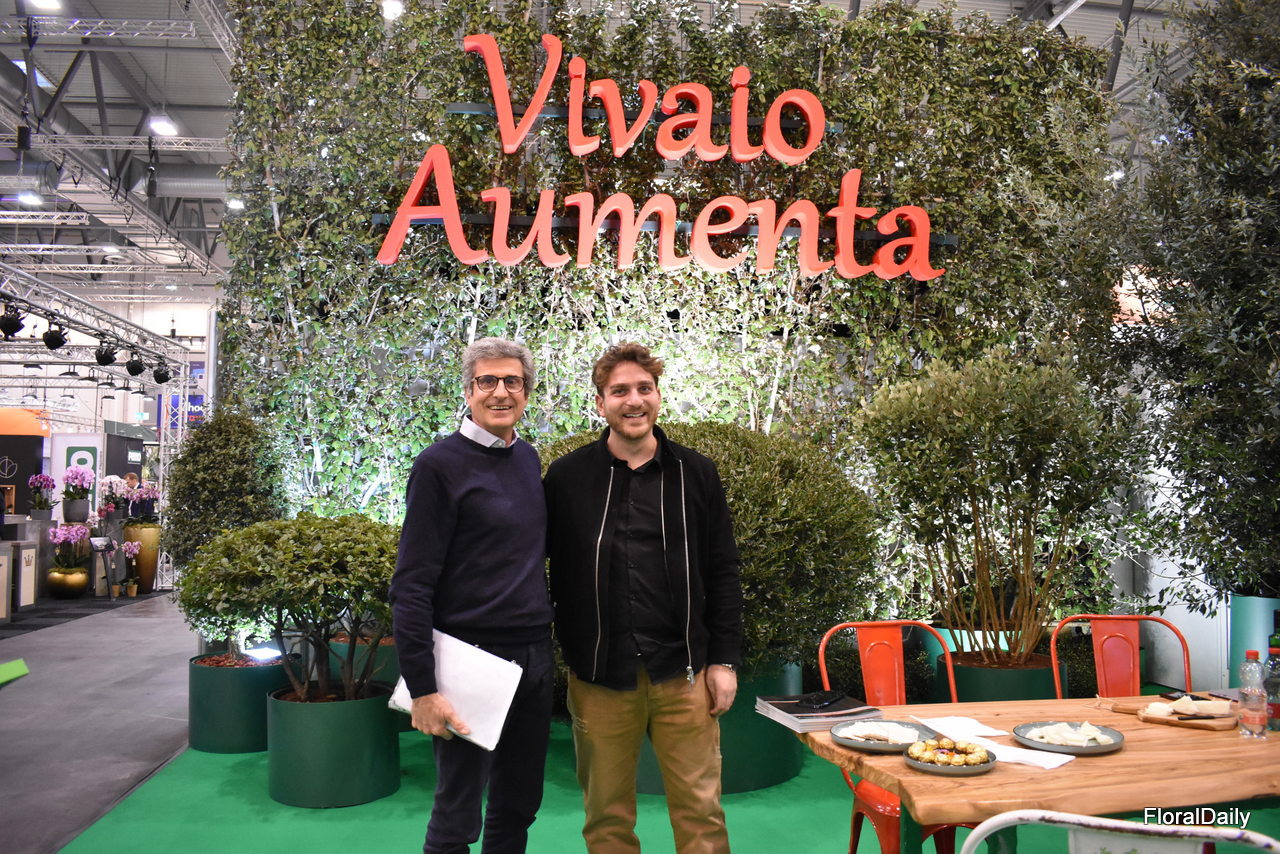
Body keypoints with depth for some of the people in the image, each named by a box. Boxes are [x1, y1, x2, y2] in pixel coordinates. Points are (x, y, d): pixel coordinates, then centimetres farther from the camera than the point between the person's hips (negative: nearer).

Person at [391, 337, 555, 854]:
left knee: (518, 807, 16)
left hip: (536, 657, 6)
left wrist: (547, 643, 12)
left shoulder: (528, 458, 10)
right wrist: (422, 688, -16)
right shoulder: (440, 465, -10)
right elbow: (411, 584, -13)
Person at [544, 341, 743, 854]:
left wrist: (724, 660, 2)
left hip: (683, 674, 1)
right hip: (599, 677, 0)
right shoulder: (566, 478, 1)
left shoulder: (696, 475, 4)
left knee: (700, 810, 7)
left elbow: (723, 574, 7)